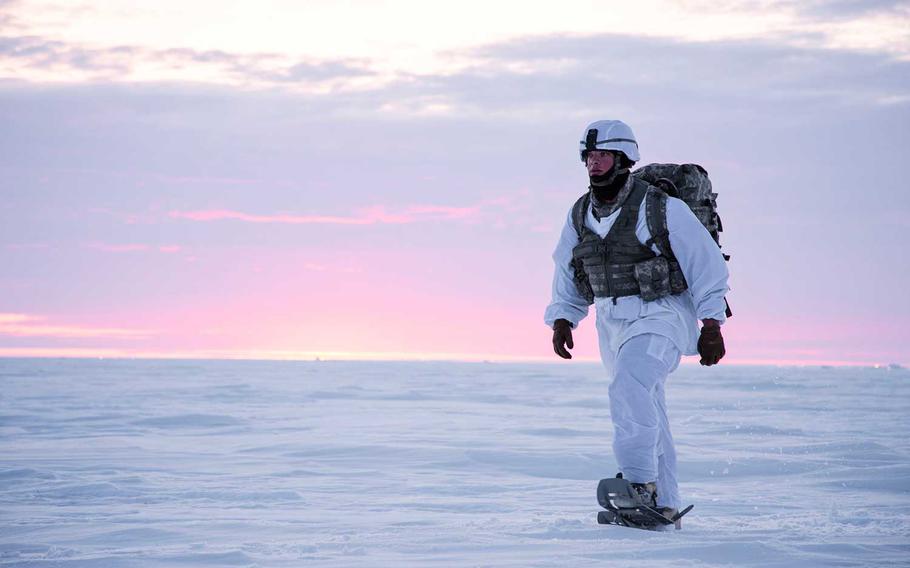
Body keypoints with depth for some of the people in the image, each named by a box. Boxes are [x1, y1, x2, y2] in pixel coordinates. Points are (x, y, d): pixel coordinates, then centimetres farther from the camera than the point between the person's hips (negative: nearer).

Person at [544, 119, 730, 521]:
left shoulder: (661, 208, -13)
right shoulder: (580, 216, 5)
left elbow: (707, 265, -9)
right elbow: (567, 279, 18)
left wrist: (711, 328, -11)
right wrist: (562, 321, 3)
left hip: (661, 316, -7)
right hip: (612, 324, 7)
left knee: (630, 386, -31)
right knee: (646, 414, 12)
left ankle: (640, 482, -33)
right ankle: (664, 505, 19)